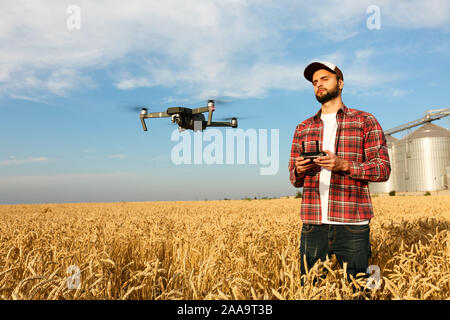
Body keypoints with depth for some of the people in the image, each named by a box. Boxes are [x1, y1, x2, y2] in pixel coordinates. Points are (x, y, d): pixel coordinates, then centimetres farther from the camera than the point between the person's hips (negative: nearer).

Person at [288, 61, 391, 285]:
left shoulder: (365, 121, 7)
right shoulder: (303, 129, 16)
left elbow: (383, 169, 0)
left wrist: (344, 165, -16)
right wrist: (299, 171, -7)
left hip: (353, 224, -2)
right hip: (313, 224, 3)